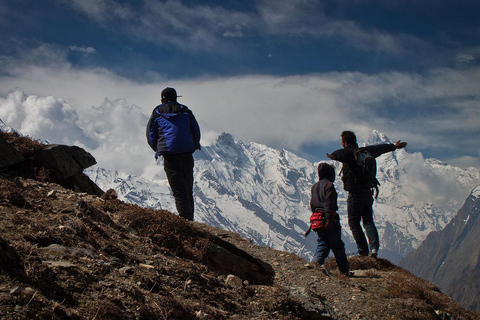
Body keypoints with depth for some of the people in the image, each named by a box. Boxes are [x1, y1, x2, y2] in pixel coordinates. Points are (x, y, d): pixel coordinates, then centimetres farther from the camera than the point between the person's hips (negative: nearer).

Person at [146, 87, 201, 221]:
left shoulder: (157, 114, 7)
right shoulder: (186, 112, 12)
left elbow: (151, 136, 10)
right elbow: (196, 132, 13)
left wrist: (159, 150, 24)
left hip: (169, 155, -2)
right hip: (187, 154, 3)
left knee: (178, 189, -3)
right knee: (188, 188, 13)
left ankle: (185, 218, -12)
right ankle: (189, 218, 15)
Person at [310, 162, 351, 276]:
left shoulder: (314, 186, 16)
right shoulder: (329, 185, -9)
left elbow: (312, 204, 18)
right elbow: (328, 203, -18)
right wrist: (329, 219, -22)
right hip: (329, 220, -7)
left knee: (322, 245, 10)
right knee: (338, 246, 2)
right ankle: (345, 270, 9)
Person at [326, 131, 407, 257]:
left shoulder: (349, 152, -9)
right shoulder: (365, 151, 11)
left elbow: (342, 153, -36)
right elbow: (380, 148, 30)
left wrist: (334, 156, -58)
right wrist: (394, 146, 47)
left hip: (355, 194, -6)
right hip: (368, 192, 7)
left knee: (354, 222, 3)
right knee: (368, 221, 9)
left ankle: (363, 251, 1)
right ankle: (374, 248, -6)